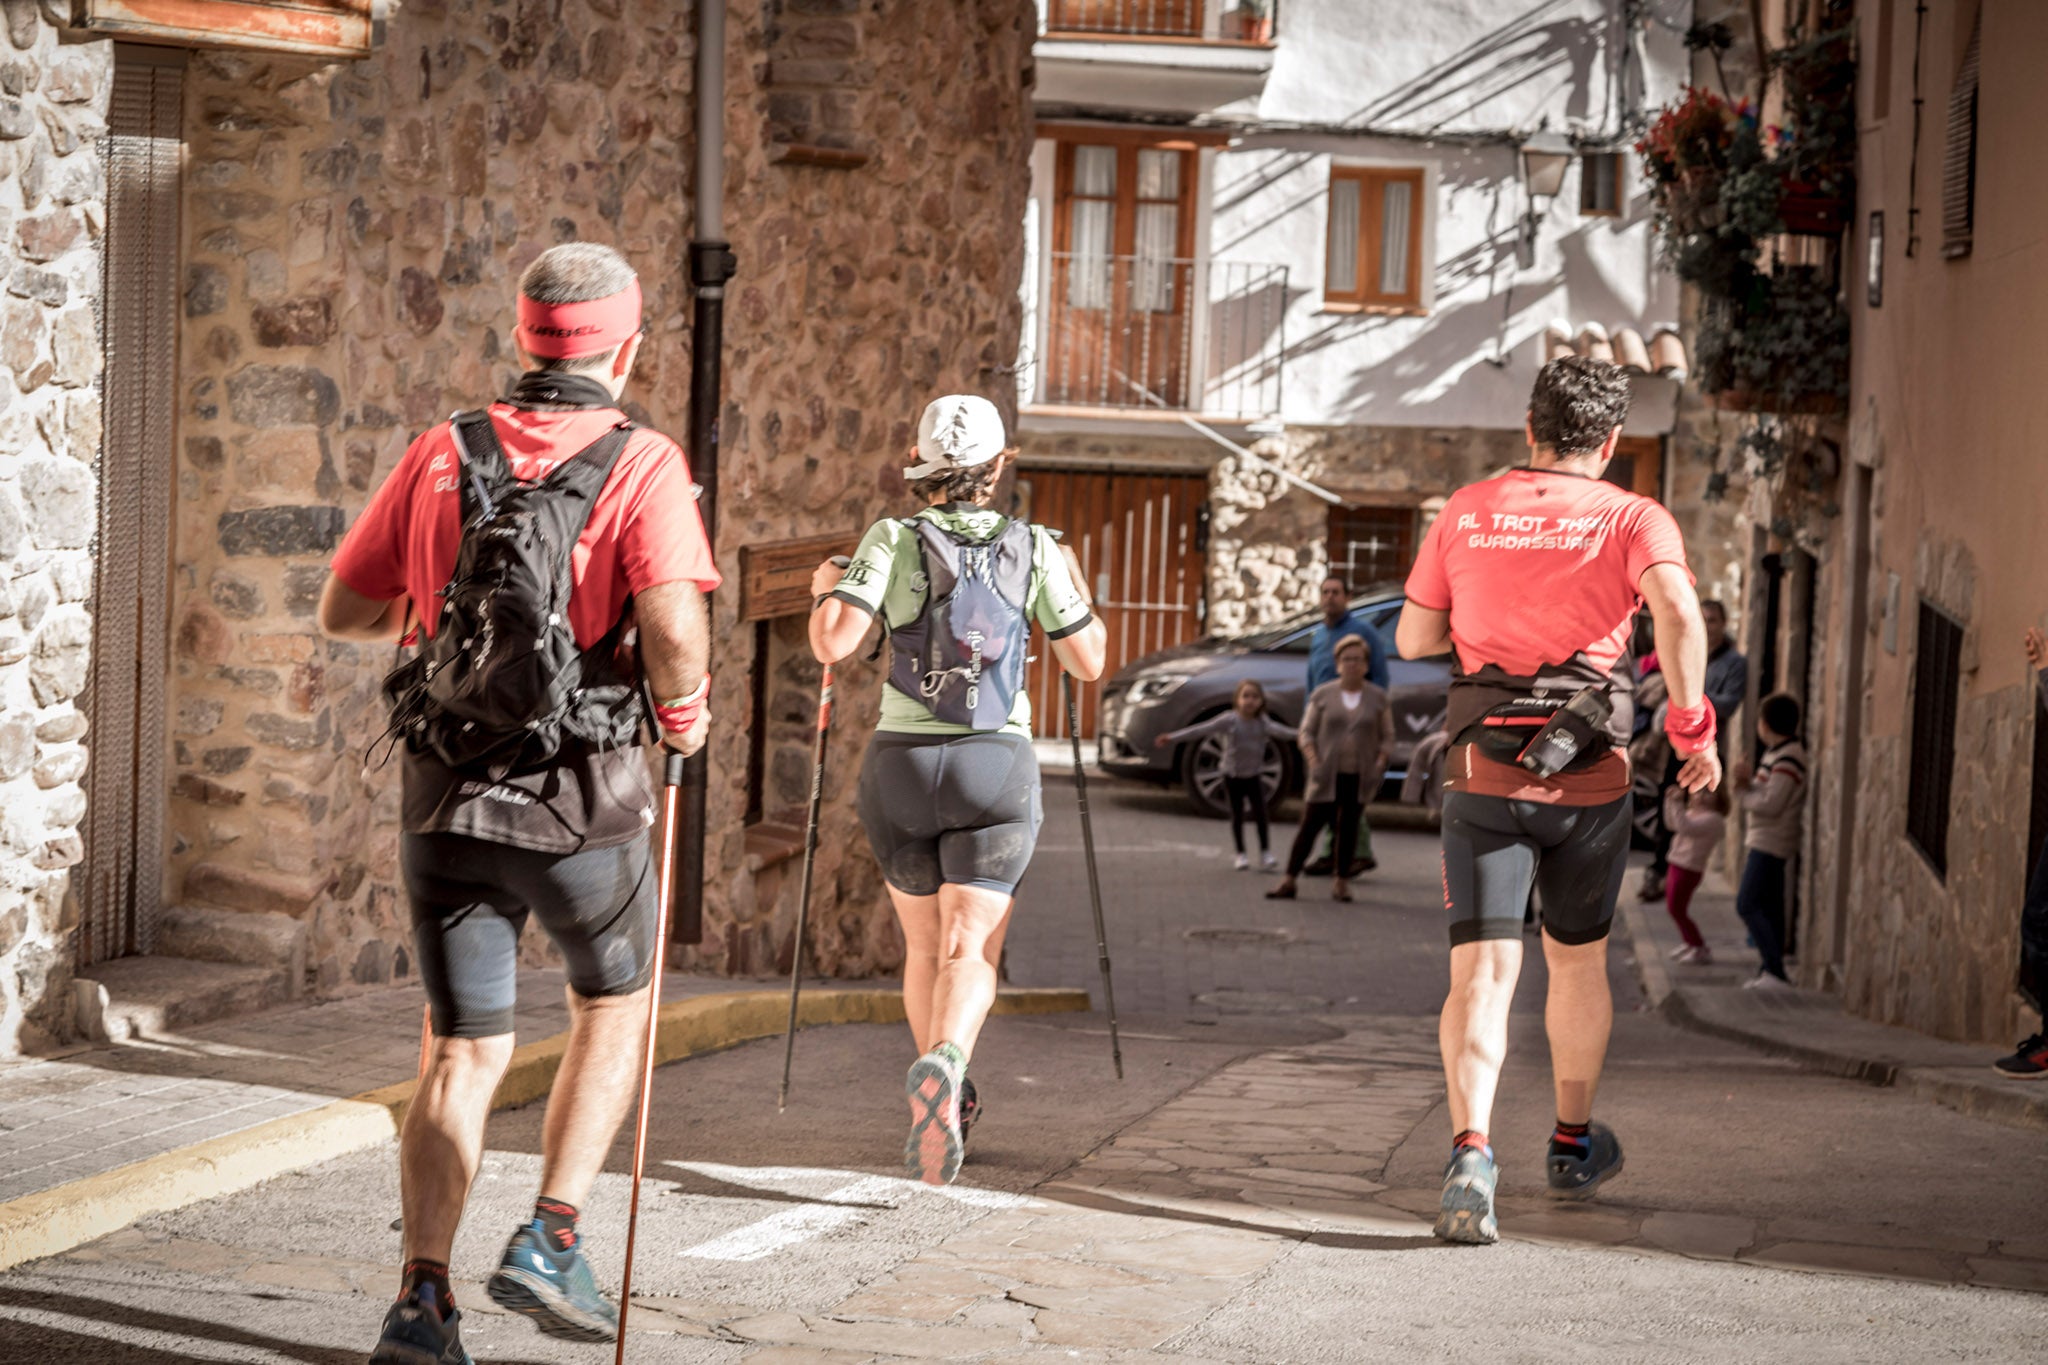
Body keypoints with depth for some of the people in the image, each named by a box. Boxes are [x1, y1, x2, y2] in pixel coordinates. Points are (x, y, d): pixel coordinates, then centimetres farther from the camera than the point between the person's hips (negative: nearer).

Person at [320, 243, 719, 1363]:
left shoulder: (442, 454, 3)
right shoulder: (643, 467, -9)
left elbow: (342, 612, 9)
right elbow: (673, 624, -25)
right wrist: (684, 709, -5)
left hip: (445, 797, 3)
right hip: (581, 802, -3)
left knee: (464, 1055, 12)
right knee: (613, 1005, 23)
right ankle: (550, 1240, 11)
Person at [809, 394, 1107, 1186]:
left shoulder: (892, 542, -3)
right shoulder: (1033, 551, 0)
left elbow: (833, 643, -15)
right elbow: (1089, 662, 7)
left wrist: (825, 590, 6)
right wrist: (1076, 590, 25)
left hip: (901, 765, 1)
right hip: (996, 766, -1)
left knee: (924, 943, 21)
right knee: (970, 953, -9)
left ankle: (944, 1106, 30)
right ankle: (943, 1066, -39)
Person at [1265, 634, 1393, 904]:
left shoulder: (1378, 698, 4)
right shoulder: (1323, 695, 2)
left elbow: (1387, 737, 9)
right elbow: (1307, 731, 4)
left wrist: (1380, 764, -6)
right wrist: (1313, 761, -10)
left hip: (1358, 777, 1)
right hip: (1327, 776, -1)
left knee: (1348, 829, 4)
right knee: (1309, 826, -3)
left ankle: (1341, 883, 12)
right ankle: (1289, 880, -2)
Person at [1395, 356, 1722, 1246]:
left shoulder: (1465, 514, 8)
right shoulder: (1633, 520, -1)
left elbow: (1413, 639, 14)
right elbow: (1677, 611, -22)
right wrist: (1692, 722, -14)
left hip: (1481, 771, 1)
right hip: (1589, 778, -1)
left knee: (1481, 972, -6)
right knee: (1577, 957, 21)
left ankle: (1470, 1152, -28)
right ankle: (1573, 1145, 36)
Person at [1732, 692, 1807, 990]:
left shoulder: (1788, 760, -18)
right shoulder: (1775, 753, 13)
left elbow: (1771, 804, -23)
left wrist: (1745, 794, -7)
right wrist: (1748, 781, -2)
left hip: (1771, 842, -10)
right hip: (1762, 840, 10)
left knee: (1748, 904, -15)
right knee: (1768, 908, 12)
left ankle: (1775, 970, -18)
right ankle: (1768, 971, 17)